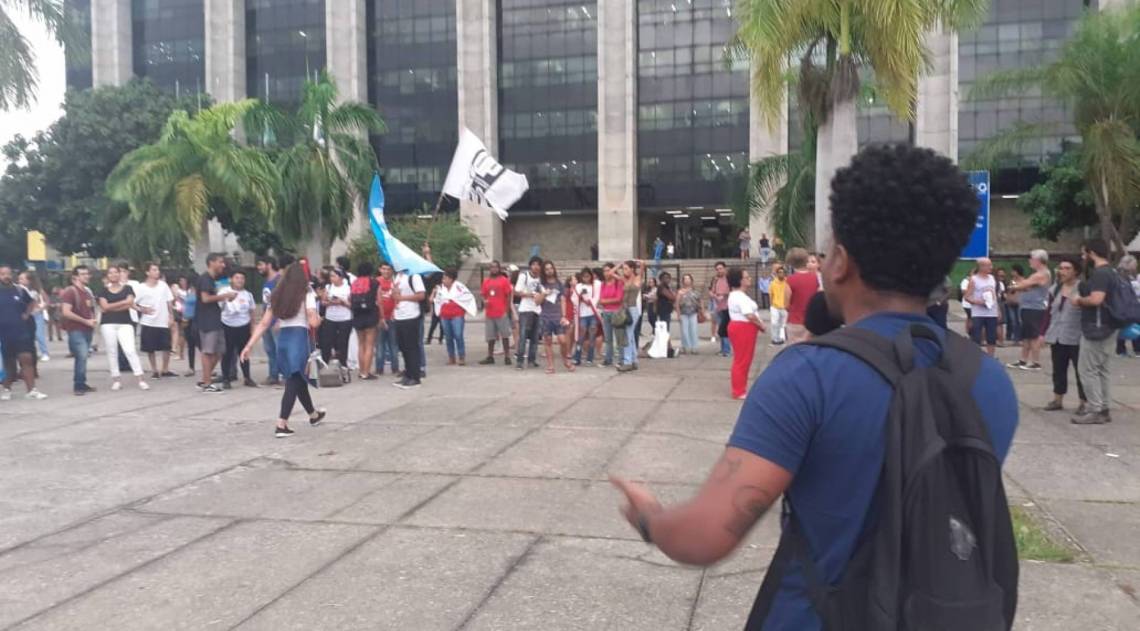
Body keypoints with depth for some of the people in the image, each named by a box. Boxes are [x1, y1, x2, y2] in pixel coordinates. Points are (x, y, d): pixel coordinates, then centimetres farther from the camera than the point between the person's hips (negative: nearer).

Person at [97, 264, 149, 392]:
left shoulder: (127, 288, 7)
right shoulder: (104, 291, 10)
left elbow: (129, 304, -7)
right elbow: (104, 307, -3)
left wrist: (111, 307, -7)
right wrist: (123, 302, -7)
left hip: (125, 323, -2)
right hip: (108, 324, 2)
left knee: (130, 350, -11)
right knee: (112, 352, 3)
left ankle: (141, 379, -14)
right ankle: (115, 380, 9)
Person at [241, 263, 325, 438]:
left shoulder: (277, 296, 13)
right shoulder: (306, 294, -2)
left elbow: (264, 323, 7)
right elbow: (313, 323, -12)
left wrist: (249, 345, 6)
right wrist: (319, 319, 11)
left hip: (282, 338, 6)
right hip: (299, 338, -6)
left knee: (298, 378, 20)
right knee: (294, 381, -2)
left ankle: (313, 415, 38)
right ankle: (281, 424, -10)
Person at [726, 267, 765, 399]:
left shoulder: (734, 295, 15)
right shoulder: (740, 297, -19)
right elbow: (750, 315, -24)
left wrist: (758, 323, 11)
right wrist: (761, 325, -10)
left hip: (740, 328, 11)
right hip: (743, 329, -11)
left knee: (741, 360, 17)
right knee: (742, 360, -4)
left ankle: (739, 388, 25)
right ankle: (739, 391, 2)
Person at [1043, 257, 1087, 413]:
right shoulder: (1055, 288, 10)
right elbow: (1049, 312, 14)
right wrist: (1044, 333, 12)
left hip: (1075, 337, -6)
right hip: (1057, 336, 6)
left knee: (1081, 370, 0)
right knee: (1058, 369, 13)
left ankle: (1084, 402, 7)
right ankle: (1058, 399, 22)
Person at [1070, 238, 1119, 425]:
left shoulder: (1100, 273, -17)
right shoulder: (1110, 272, 15)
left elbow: (1096, 299, -28)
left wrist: (1079, 300, -11)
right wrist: (1083, 300, 16)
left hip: (1097, 327, -10)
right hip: (1107, 327, 10)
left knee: (1088, 369, -5)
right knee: (1103, 369, 12)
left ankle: (1095, 411, -4)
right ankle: (1103, 409, 17)